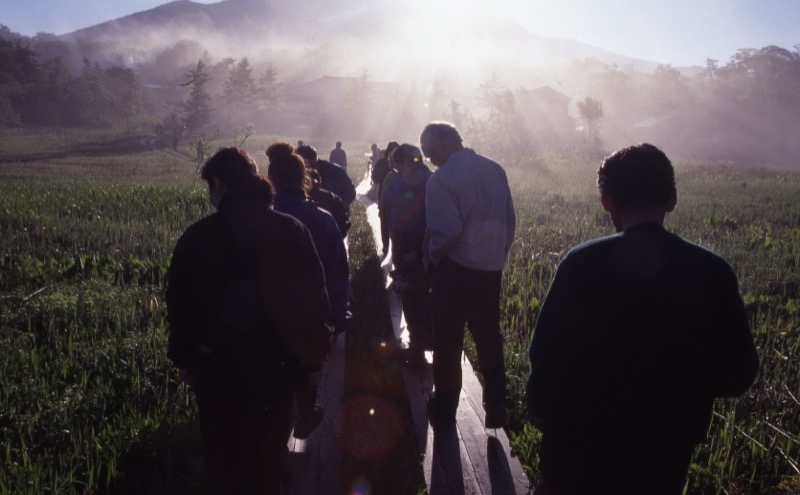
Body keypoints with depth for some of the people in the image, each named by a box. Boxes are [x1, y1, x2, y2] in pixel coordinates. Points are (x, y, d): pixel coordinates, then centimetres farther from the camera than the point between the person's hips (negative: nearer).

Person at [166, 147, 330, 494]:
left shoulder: (197, 237, -11)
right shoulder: (291, 230, -7)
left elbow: (179, 305, -4)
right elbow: (316, 297, -4)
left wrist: (183, 358, 9)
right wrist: (310, 350, 6)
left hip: (218, 365, -1)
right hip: (276, 364, 2)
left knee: (224, 456, 19)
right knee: (269, 455, 21)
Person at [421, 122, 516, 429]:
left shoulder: (443, 179, -17)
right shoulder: (495, 170, 2)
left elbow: (446, 232, -21)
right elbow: (510, 219, 5)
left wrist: (431, 259, -3)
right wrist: (498, 255, 16)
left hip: (455, 269, -5)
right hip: (491, 270, 6)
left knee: (448, 344, 10)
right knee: (489, 341, 16)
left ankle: (444, 411, 23)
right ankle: (496, 411, 23)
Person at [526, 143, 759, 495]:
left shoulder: (582, 263, -18)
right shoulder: (713, 272, -12)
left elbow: (548, 352, -15)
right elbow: (737, 374, -4)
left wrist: (541, 408, 4)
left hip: (579, 440, -1)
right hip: (663, 450, 2)